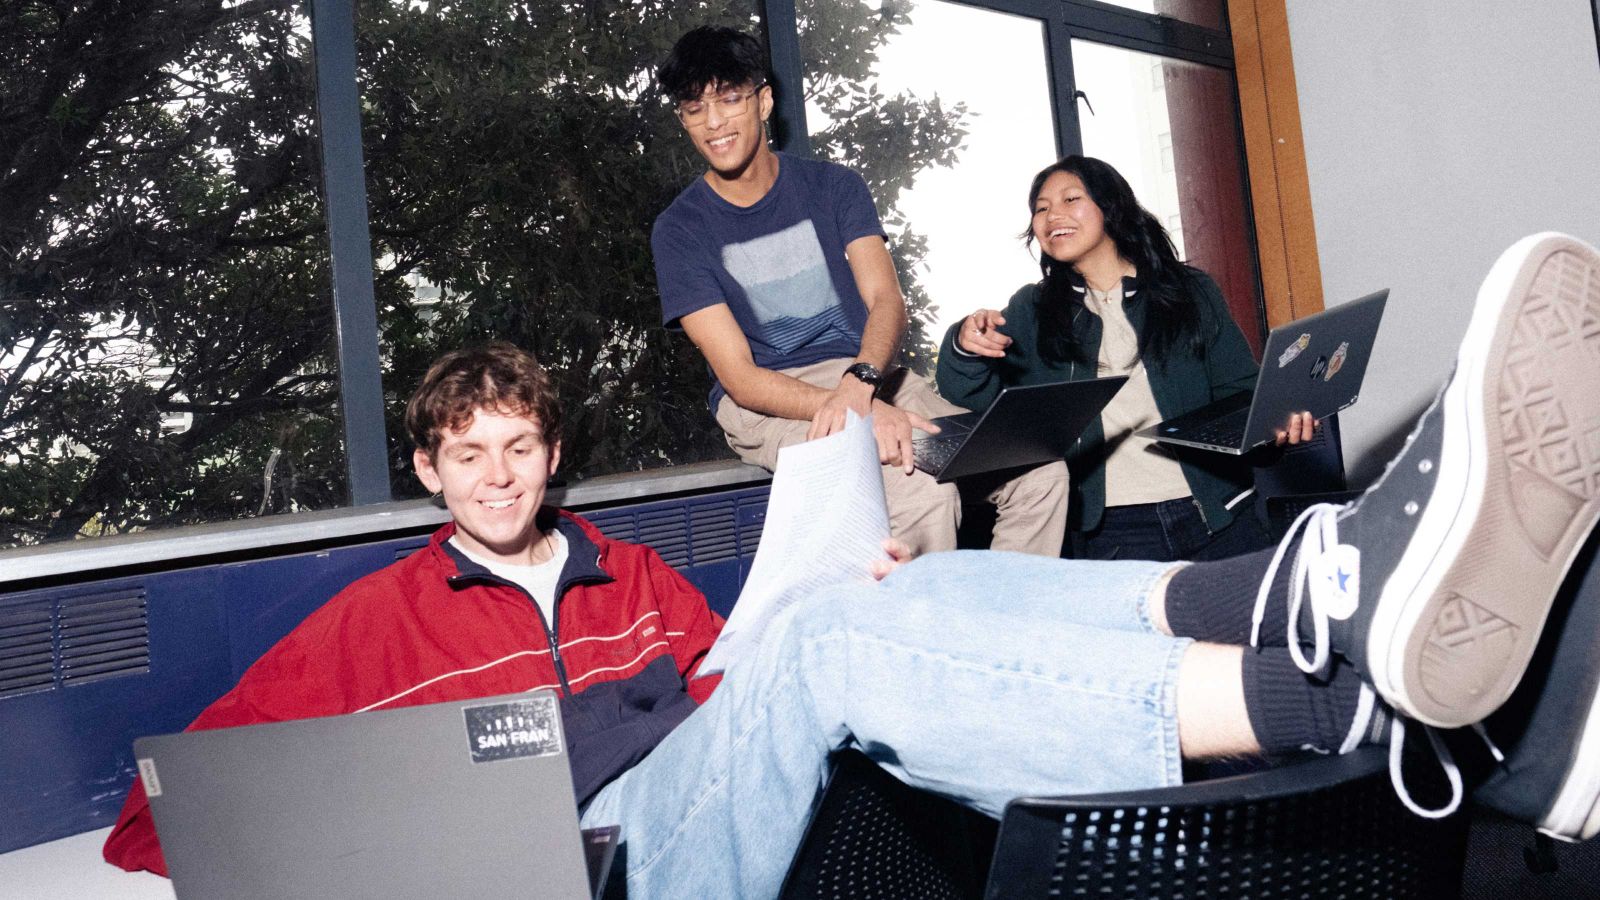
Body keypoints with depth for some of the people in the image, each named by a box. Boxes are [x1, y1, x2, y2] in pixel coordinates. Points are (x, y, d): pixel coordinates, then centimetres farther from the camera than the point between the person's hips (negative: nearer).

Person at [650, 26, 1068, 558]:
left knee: (1040, 473, -16)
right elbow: (738, 376, -11)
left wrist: (859, 382, -29)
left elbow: (886, 299, -5)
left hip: (869, 377, 4)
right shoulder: (679, 229, -2)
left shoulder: (832, 186, 8)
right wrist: (862, 412, -27)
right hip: (768, 404, -4)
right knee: (922, 490, -33)